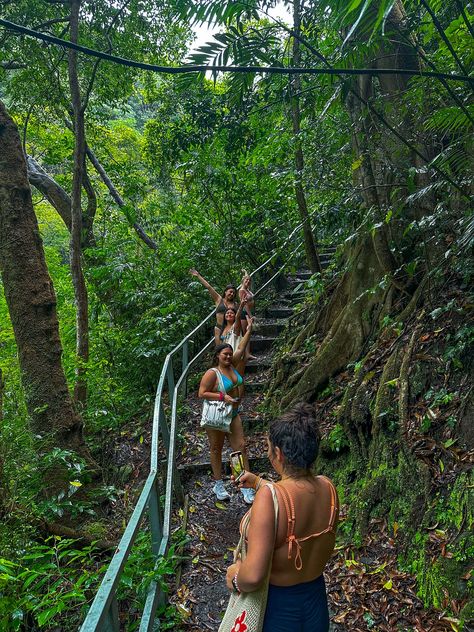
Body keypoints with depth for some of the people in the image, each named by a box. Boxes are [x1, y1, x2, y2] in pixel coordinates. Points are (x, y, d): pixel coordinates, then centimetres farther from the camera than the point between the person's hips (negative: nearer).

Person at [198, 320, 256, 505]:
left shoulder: (231, 365, 1)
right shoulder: (212, 373, -19)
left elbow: (240, 348, 9)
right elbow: (202, 393, -20)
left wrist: (249, 331, 6)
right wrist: (223, 396, -25)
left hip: (233, 414, 6)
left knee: (241, 447, 2)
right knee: (216, 449, 11)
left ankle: (246, 486, 8)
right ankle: (218, 485, 26)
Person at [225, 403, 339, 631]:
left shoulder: (269, 496, -33)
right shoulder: (327, 488, -13)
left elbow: (253, 576, -35)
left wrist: (234, 576, -15)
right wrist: (259, 483, 18)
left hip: (273, 608, -5)